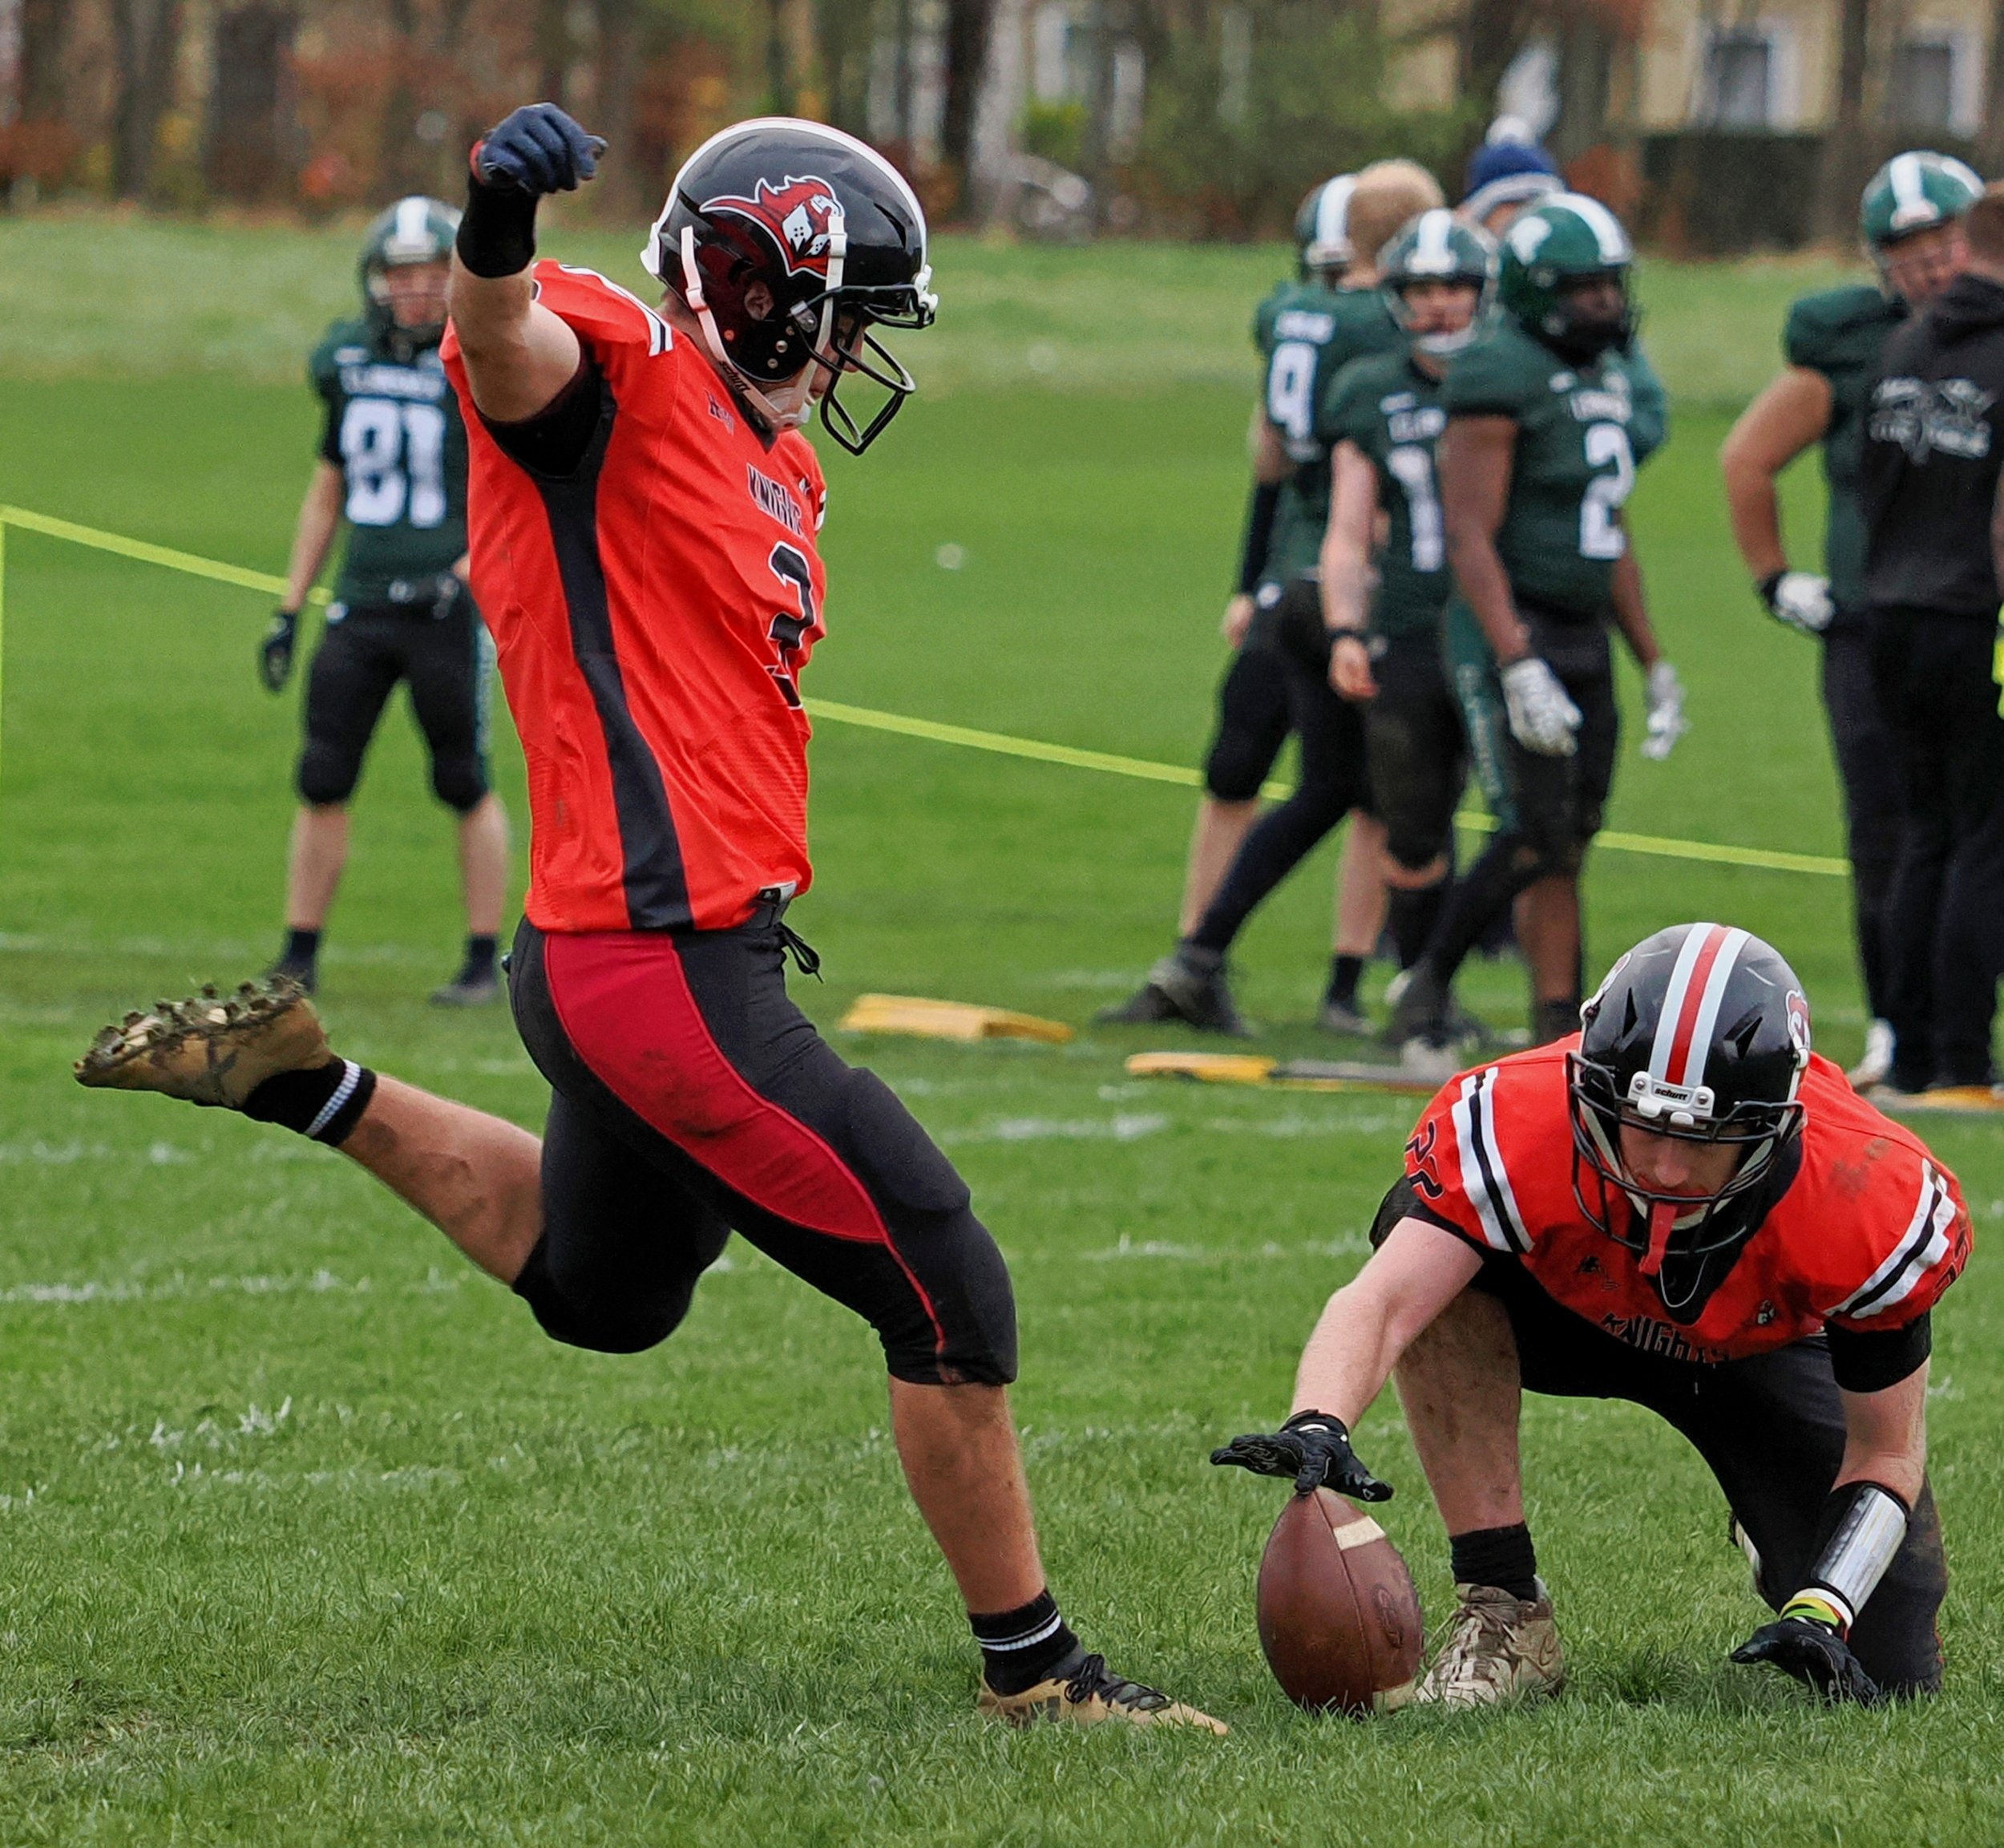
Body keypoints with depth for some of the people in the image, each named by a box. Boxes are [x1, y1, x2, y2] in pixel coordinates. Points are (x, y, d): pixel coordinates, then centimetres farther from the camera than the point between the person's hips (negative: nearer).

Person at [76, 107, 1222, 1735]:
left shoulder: (774, 475, 15)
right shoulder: (621, 378, -13)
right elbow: (509, 344, -35)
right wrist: (499, 234, -56)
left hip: (696, 944, 10)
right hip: (662, 970, -10)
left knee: (601, 1293, 32)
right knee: (949, 1295, -3)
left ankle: (302, 1082, 34)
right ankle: (1038, 1677, 9)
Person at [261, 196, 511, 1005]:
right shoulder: (351, 363, 9)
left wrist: (464, 572, -21)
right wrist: (289, 610, 17)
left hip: (448, 611, -5)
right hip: (360, 605, 5)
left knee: (468, 787, 2)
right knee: (322, 785, 2)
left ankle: (484, 962, 12)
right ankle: (299, 959, 11)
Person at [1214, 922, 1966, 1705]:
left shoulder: (1867, 1204, -36)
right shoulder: (1517, 1131, -40)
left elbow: (1886, 1455, -22)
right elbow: (1381, 1302, -49)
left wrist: (1821, 1613, -36)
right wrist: (1318, 1429, -69)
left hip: (1770, 1343, 0)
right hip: (1576, 1313, 0)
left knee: (1886, 1674, -12)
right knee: (1431, 1247, -35)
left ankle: (1773, 1535, 26)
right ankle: (1504, 1611, -25)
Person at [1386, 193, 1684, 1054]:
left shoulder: (1611, 377, 13)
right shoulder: (1498, 378, -14)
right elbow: (1471, 538, -18)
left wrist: (1654, 663, 20)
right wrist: (1519, 668, -26)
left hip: (1583, 638, 8)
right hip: (1508, 635, -8)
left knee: (1568, 839, 7)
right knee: (1538, 835, -13)